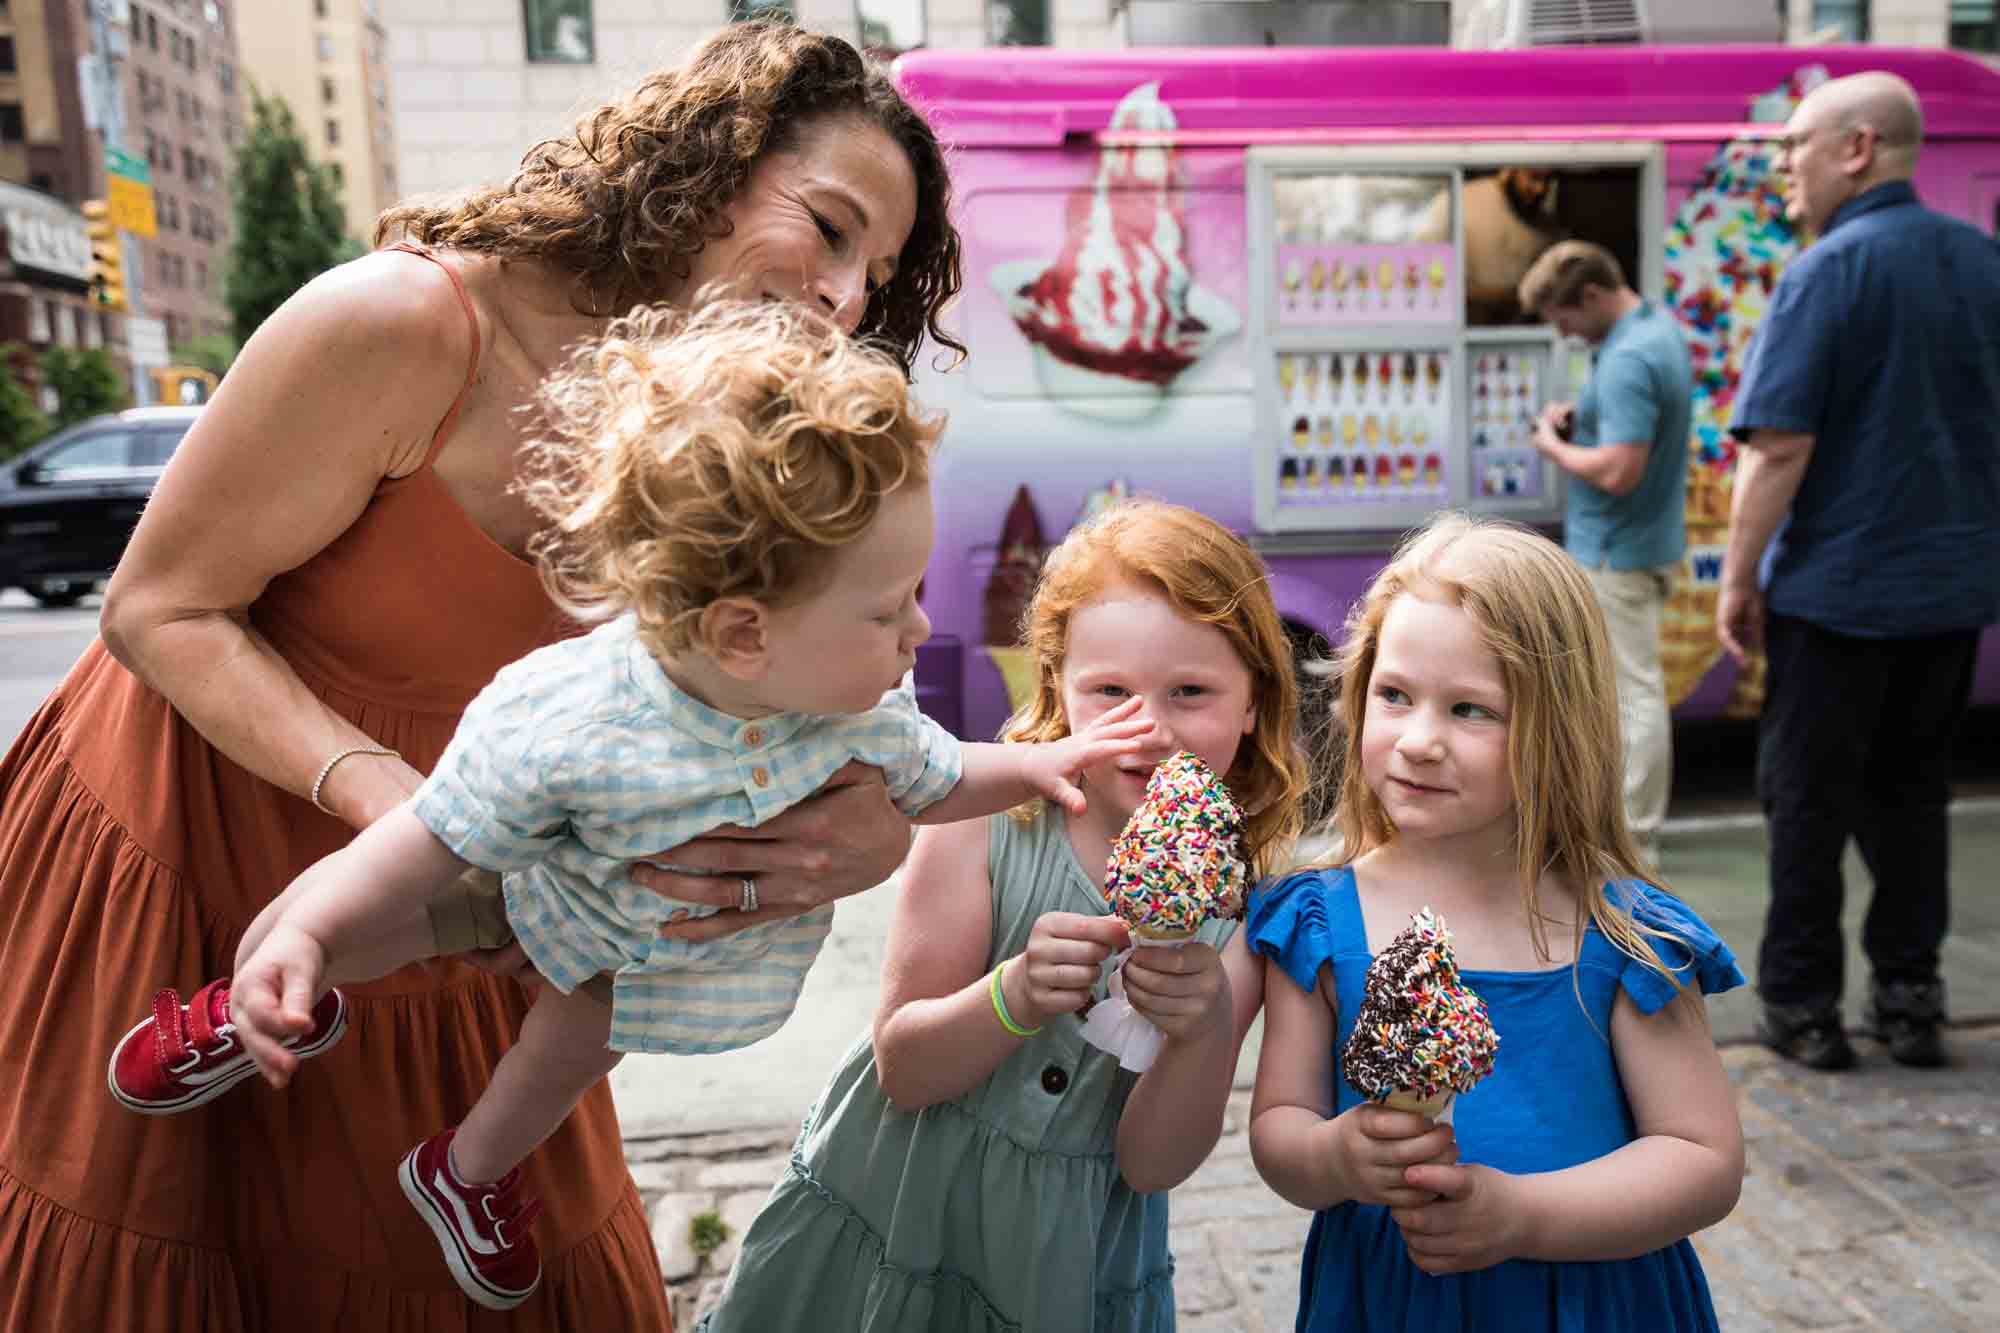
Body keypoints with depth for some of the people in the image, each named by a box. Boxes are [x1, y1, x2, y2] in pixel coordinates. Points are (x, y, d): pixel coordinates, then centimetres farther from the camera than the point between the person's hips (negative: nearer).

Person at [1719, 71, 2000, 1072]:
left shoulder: (1826, 274, -14)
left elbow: (1778, 446, -19)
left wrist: (1738, 577, -11)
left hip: (1836, 585, -6)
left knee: (1808, 799, 5)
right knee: (1911, 791, 16)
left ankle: (1802, 1008, 13)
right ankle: (1909, 999, 21)